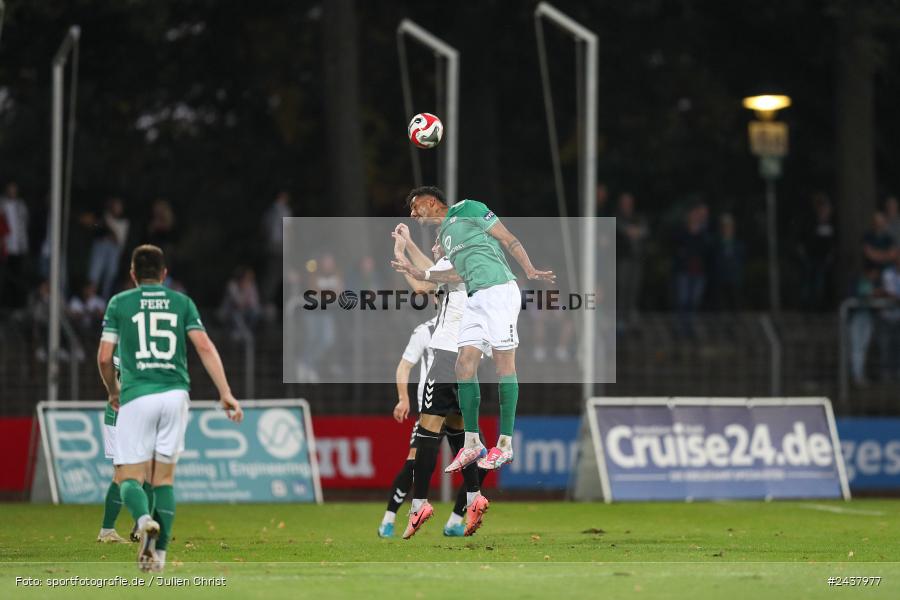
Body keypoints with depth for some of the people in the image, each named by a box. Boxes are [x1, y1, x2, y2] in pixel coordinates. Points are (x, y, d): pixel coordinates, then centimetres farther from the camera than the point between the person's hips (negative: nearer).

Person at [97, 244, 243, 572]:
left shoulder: (119, 303, 7)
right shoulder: (182, 302, 12)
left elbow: (104, 357, 4)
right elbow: (205, 348, 0)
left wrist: (113, 391, 22)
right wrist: (225, 393, -2)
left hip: (136, 396, -2)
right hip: (175, 394, 2)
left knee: (130, 477, 1)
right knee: (164, 477, 10)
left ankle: (144, 520, -32)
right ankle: (159, 555, 3)